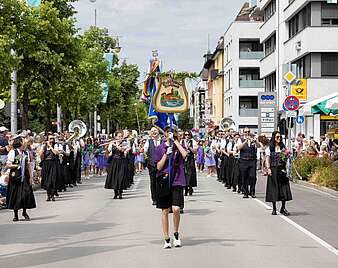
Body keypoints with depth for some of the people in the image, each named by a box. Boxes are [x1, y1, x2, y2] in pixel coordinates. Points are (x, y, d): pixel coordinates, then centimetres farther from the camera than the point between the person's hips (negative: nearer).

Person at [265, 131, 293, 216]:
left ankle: (283, 208, 4)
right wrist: (268, 168, -11)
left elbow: (286, 159, 14)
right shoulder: (270, 148, 4)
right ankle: (274, 208, 9)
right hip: (273, 170, -2)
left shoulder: (283, 147, 11)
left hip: (282, 169, 2)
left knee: (284, 187, -3)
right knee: (274, 188, 1)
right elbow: (267, 159, 1)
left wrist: (286, 155, -7)